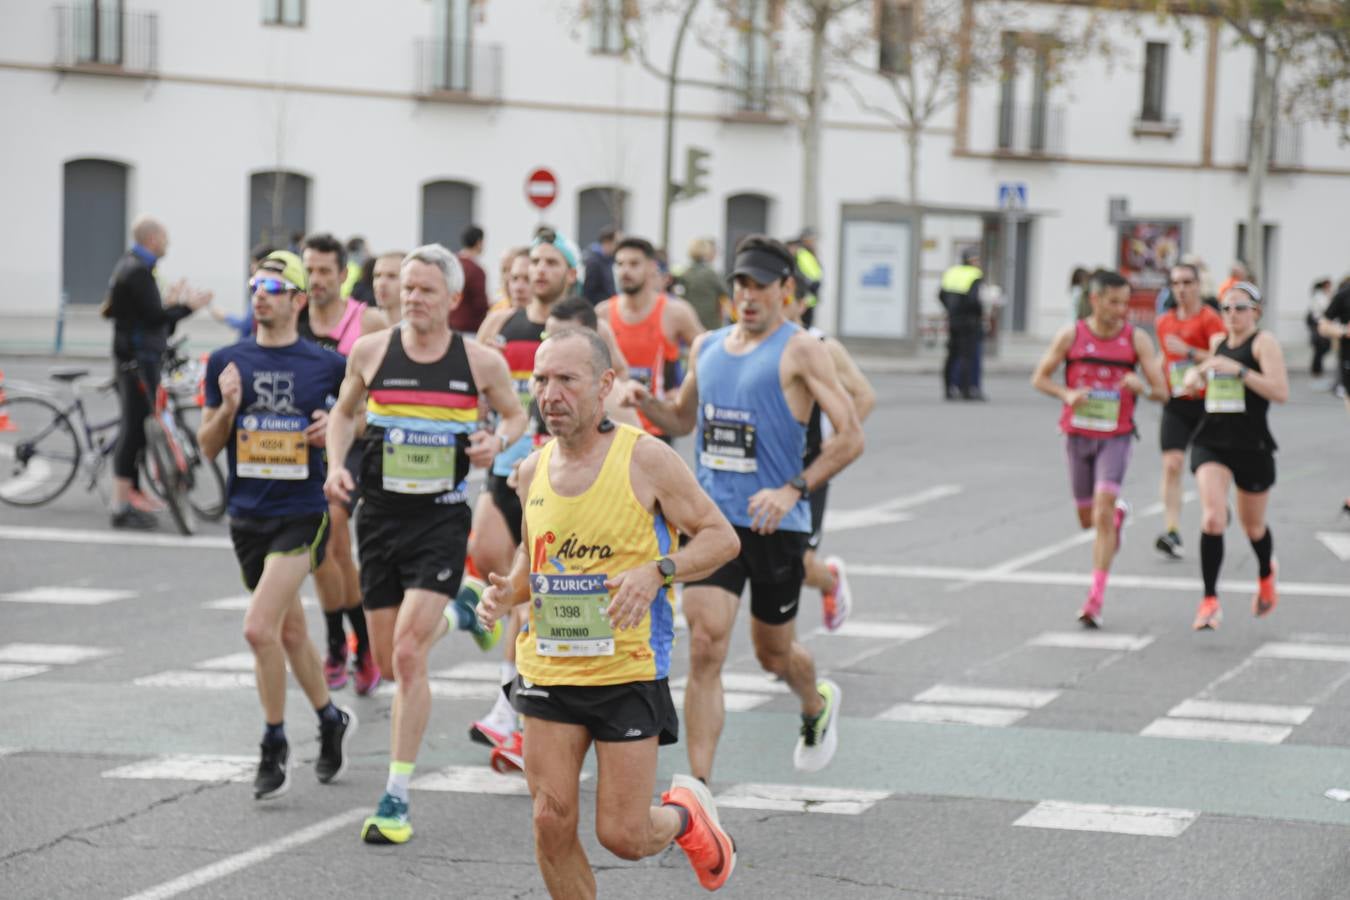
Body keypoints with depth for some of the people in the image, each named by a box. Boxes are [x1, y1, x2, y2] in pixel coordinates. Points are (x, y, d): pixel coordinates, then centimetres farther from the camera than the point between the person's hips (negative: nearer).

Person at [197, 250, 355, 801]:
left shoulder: (326, 364, -3)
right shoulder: (227, 362, 3)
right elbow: (208, 447, 6)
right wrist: (227, 407, -12)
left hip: (301, 513, -4)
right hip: (247, 516, 4)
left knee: (260, 628, -17)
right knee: (290, 631, 16)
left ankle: (274, 747, -2)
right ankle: (331, 721, 37)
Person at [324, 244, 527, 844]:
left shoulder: (481, 362, -3)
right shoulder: (371, 351, 0)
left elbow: (515, 414, 15)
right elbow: (344, 412, 16)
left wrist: (498, 440, -7)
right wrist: (336, 465, -1)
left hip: (441, 519, -3)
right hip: (379, 517, 3)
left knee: (407, 655, -16)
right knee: (388, 659, 11)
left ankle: (397, 797, -9)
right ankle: (453, 617, 48)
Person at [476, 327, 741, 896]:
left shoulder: (646, 459, -9)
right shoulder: (533, 471, 6)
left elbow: (721, 537, -4)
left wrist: (657, 571, -21)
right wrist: (507, 593, 0)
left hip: (629, 671, -4)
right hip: (547, 671, 4)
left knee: (623, 836, -2)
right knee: (551, 823, -4)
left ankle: (687, 814, 32)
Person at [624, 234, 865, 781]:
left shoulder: (799, 351, -7)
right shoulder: (707, 346, 11)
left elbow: (850, 437, -12)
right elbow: (683, 419, 26)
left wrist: (794, 489, -22)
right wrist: (645, 403, 4)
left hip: (774, 525, -3)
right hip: (711, 516, 3)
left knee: (773, 653, 13)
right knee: (705, 646, -12)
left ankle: (818, 704, 50)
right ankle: (698, 789, -12)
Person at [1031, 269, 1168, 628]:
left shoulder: (1137, 339, -4)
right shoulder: (1071, 335, -3)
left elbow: (1162, 391, -4)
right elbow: (1039, 378, 3)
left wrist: (1143, 387, -27)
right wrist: (1067, 394, -16)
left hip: (1116, 437, -2)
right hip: (1078, 435, 2)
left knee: (1103, 511, -17)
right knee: (1087, 518, 12)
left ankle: (1096, 598, -13)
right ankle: (1118, 512, 49)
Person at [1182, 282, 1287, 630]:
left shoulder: (1264, 342, -8)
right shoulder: (1217, 342, 9)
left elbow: (1280, 392, -21)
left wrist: (1238, 370, -26)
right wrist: (1196, 374, 9)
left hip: (1252, 446, -3)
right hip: (1211, 442, 3)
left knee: (1253, 525, 15)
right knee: (1213, 517, -19)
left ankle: (1266, 577, 48)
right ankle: (1210, 600, -14)